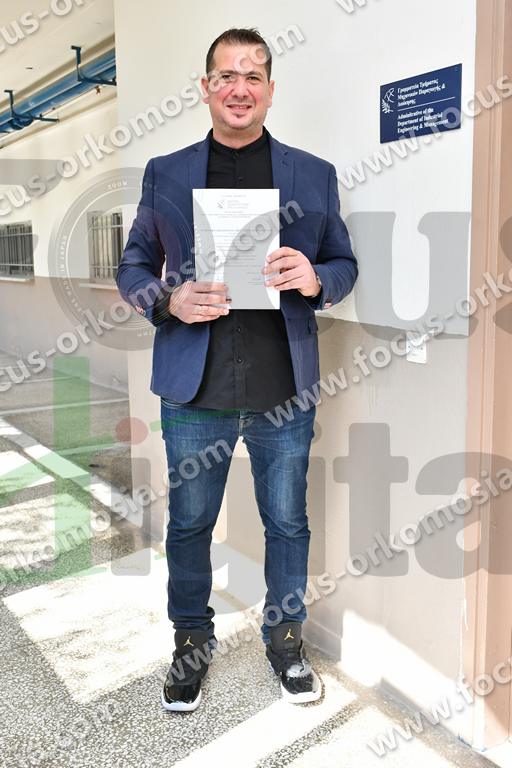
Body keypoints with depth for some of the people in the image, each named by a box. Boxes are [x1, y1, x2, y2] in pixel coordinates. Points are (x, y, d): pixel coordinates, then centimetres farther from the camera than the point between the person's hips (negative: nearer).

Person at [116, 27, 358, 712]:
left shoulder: (314, 175, 5)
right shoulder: (164, 173, 5)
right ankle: (192, 641, 38)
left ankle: (286, 635, 39)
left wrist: (314, 279, -14)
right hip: (195, 390, 0)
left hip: (286, 389, 1)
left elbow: (345, 265, 10)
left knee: (288, 522, 14)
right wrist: (169, 300, -14)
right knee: (189, 522, 13)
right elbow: (132, 269, 8)